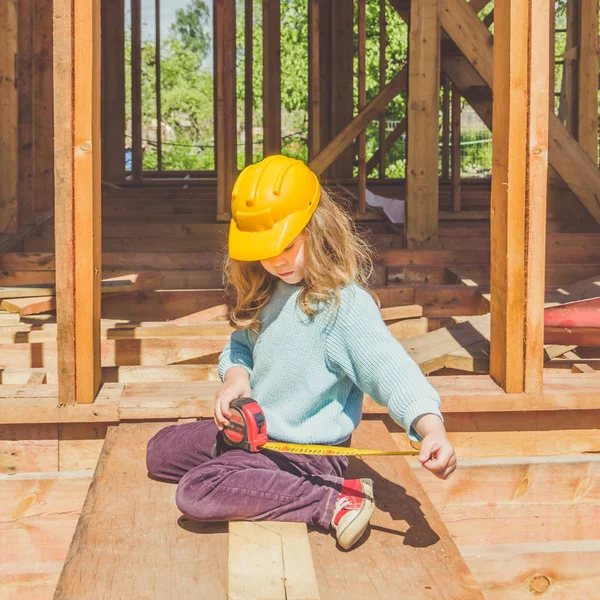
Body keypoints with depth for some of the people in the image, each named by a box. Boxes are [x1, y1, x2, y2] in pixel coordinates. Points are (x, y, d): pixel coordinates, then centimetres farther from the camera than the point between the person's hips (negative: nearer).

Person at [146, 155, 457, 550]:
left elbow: (390, 368, -34)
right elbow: (242, 343, 15)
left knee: (196, 493, -27)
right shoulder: (267, 291, 2)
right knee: (160, 451, 21)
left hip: (309, 452, -10)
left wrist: (432, 428, -50)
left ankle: (333, 501, -20)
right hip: (254, 430, 10)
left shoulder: (345, 303, -24)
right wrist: (235, 374, -9)